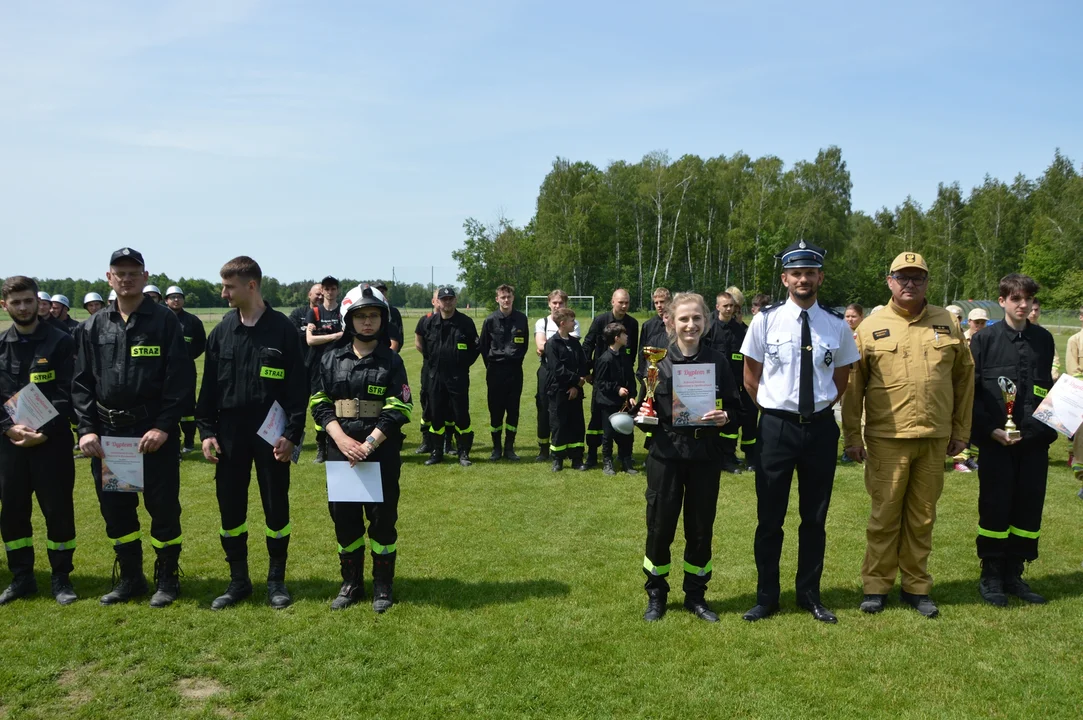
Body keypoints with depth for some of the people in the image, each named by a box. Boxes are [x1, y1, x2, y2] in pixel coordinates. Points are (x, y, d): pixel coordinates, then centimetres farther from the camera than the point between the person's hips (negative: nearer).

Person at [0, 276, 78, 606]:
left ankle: (61, 577, 16)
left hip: (52, 441, -3)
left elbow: (68, 394, -8)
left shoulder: (60, 342, -2)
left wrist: (44, 431, -17)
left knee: (58, 510, 2)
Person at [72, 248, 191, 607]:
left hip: (154, 432, -4)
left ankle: (167, 578, 18)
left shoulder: (165, 321, -4)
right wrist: (86, 429, -3)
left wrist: (163, 427, -15)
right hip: (107, 433, 4)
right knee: (115, 508, 11)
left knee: (163, 507, 3)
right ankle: (130, 577, 27)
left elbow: (179, 379, -8)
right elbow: (82, 382, 8)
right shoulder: (94, 326, 9)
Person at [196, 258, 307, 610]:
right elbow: (209, 385, 9)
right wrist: (206, 430, 1)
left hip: (271, 435, -4)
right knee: (230, 508, 9)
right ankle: (238, 580, 24)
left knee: (276, 508, 5)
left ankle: (277, 580, 21)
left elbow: (298, 386, -7)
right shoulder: (221, 332, 5)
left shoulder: (283, 329, -6)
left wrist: (292, 433, -12)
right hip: (229, 434, 4)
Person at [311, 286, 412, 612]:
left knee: (383, 518, 4)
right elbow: (320, 404, 2)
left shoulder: (391, 361, -1)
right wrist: (342, 440, -13)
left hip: (382, 452, -2)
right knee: (344, 517, 9)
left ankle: (383, 586, 18)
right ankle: (351, 583, 25)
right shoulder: (331, 358, 5)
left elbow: (398, 410, -8)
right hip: (341, 450, 2)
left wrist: (368, 444, -17)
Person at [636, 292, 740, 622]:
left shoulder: (718, 362, 1)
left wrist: (725, 417, -18)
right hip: (665, 455, -1)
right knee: (660, 526, 5)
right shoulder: (658, 362, -2)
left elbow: (736, 409, 3)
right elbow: (644, 412, 1)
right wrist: (644, 413, -20)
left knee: (701, 528, 9)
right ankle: (656, 594, 24)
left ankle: (695, 595, 27)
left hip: (705, 457, 1)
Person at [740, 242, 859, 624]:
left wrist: (821, 407, 6)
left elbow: (841, 381, 12)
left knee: (815, 518, 13)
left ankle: (810, 595, 29)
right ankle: (766, 597, 21)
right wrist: (774, 409, 2)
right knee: (770, 517, 6)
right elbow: (751, 379, 3)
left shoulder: (837, 325, 1)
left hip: (821, 427, 2)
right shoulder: (766, 320, -5)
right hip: (776, 427, -2)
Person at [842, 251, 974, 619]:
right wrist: (852, 436, -2)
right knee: (885, 513, 5)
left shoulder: (946, 323, 7)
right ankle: (876, 586, 18)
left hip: (934, 437, 2)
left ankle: (916, 586, 24)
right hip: (887, 437, -2)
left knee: (922, 516, 11)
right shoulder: (872, 327, 0)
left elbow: (964, 377, 11)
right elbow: (853, 385, 1)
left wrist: (960, 430, 9)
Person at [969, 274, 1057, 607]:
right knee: (995, 507, 2)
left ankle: (1014, 574, 21)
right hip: (996, 441, -4)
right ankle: (991, 576, 14)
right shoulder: (985, 339, -3)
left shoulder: (1043, 340, 9)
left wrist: (1050, 427, 2)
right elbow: (970, 390, -4)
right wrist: (989, 429, -12)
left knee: (1029, 508, 8)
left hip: (1035, 441, 4)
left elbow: (1049, 388, 16)